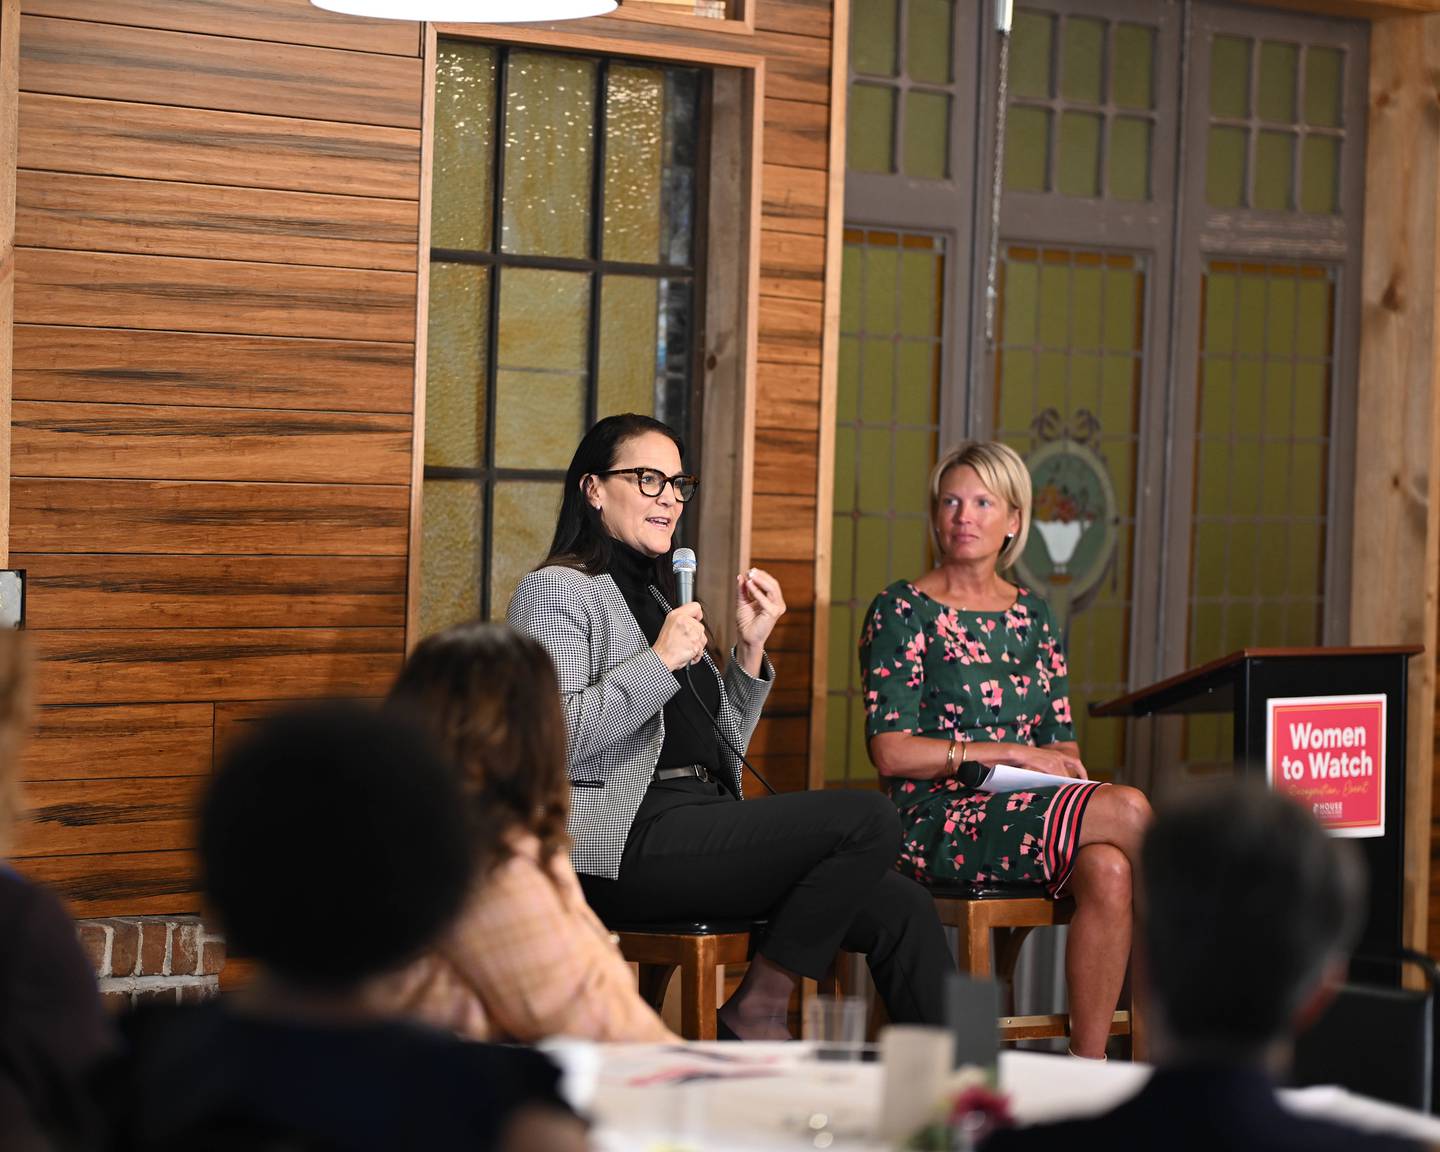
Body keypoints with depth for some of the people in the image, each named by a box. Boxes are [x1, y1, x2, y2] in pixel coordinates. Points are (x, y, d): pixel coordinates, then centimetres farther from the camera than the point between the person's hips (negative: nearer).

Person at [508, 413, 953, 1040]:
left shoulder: (655, 597, 26)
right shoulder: (557, 590, 1)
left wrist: (750, 648, 12)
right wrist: (660, 662, -15)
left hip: (698, 819, 8)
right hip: (627, 839, -8)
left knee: (901, 906, -12)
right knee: (869, 819, -23)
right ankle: (755, 1013, -14)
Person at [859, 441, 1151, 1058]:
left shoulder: (1033, 615, 18)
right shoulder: (902, 610, 1)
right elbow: (891, 751, -8)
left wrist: (1067, 765, -6)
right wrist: (1013, 753, -13)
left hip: (1026, 809, 5)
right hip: (938, 824, -5)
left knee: (1107, 871, -32)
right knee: (1128, 809, -27)